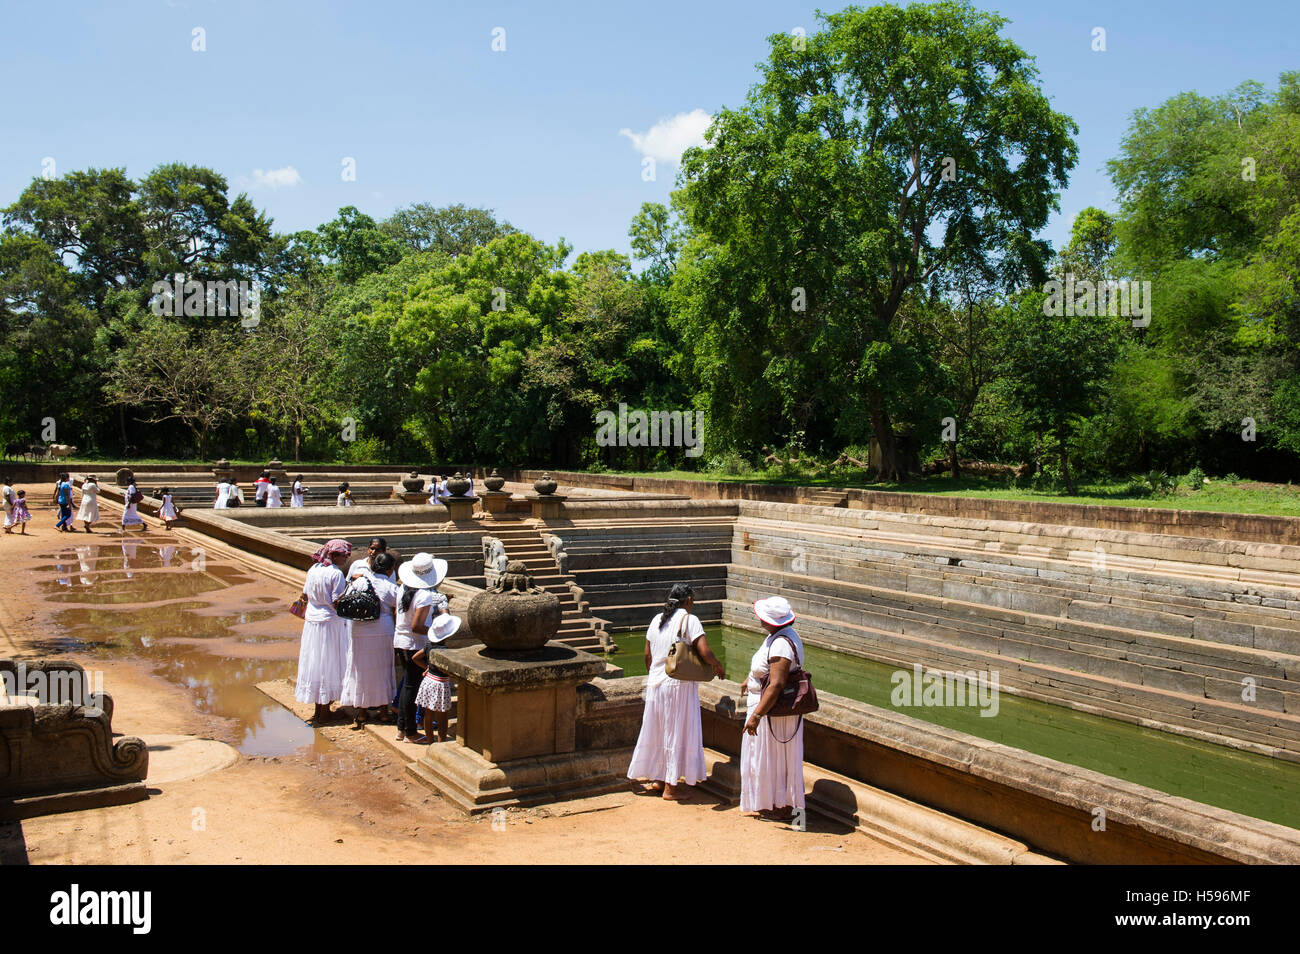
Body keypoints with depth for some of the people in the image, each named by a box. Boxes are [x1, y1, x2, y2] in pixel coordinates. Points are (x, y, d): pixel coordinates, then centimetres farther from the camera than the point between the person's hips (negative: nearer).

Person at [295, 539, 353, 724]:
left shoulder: (313, 569, 5)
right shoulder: (336, 574, -16)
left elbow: (305, 595, 14)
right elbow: (337, 603, -19)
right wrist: (349, 586, -12)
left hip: (312, 621, 7)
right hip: (330, 623, -7)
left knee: (314, 662, 14)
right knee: (329, 664, 3)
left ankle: (318, 709, 25)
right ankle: (324, 712, 11)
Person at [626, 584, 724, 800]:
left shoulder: (657, 620, 7)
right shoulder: (689, 620, -12)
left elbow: (647, 655, 12)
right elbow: (705, 652, -20)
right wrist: (719, 667, -1)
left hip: (655, 683, 6)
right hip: (679, 685, -6)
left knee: (658, 729, 17)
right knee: (677, 732, 4)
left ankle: (657, 779, 28)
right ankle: (670, 786, 10)